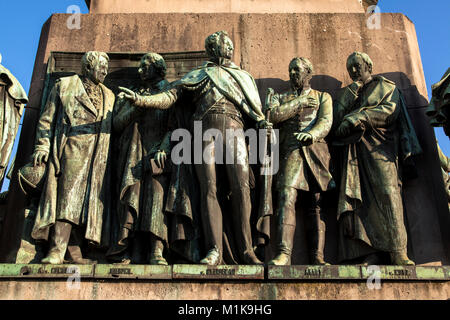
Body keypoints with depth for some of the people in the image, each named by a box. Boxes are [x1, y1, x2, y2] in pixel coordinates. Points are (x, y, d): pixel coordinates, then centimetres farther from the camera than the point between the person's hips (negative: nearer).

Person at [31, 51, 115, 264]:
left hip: (98, 157, 5)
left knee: (88, 201, -2)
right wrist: (42, 146, -3)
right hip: (72, 149, -4)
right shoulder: (64, 85, 13)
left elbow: (112, 127, 25)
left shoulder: (109, 96, 25)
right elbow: (47, 119, 8)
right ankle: (57, 250, -20)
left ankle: (73, 250, -1)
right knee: (69, 195, -17)